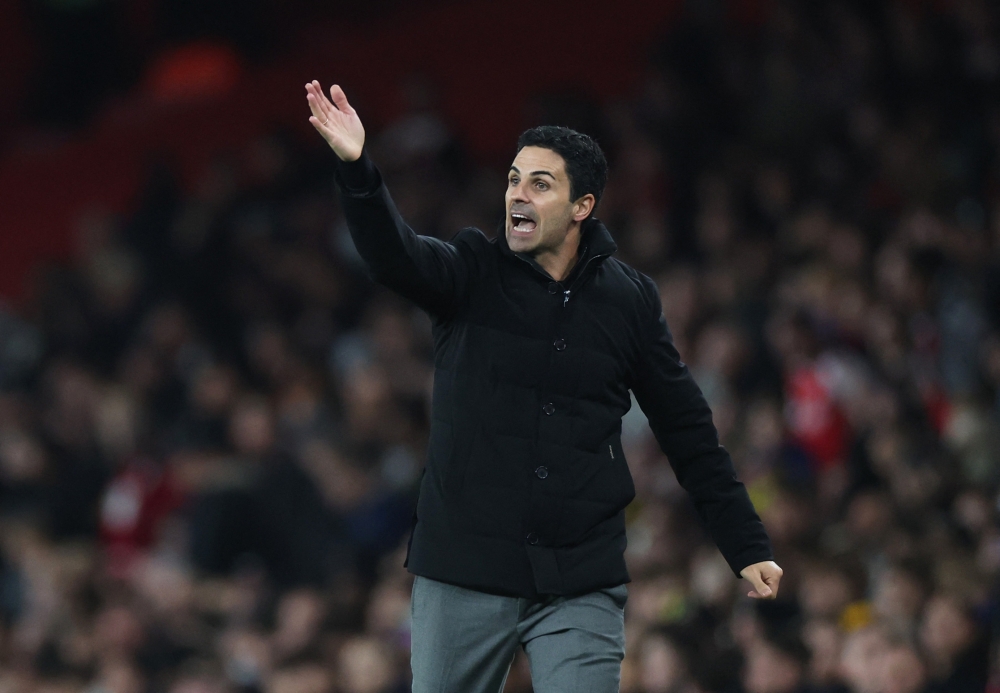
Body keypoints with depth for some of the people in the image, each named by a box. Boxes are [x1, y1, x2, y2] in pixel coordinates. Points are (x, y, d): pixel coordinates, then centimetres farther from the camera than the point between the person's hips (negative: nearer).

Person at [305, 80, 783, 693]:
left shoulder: (630, 300, 4)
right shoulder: (473, 274, 1)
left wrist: (748, 548, 9)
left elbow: (690, 433, 10)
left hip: (582, 588, 0)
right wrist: (357, 169, -40)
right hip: (464, 575, 0)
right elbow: (395, 256, -21)